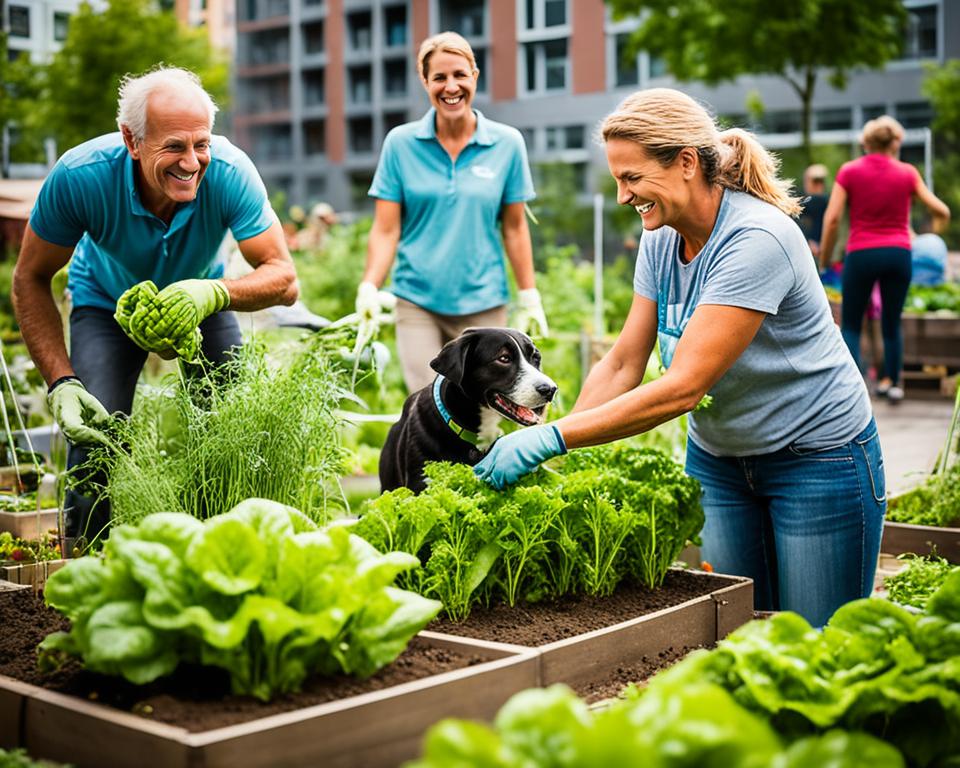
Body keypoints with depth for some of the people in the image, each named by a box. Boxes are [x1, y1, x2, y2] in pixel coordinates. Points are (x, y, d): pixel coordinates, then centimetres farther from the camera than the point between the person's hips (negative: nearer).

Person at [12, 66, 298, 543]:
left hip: (202, 299, 1)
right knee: (94, 433, -20)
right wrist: (61, 382, -32)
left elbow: (283, 278, -32)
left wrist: (213, 294, -53)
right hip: (107, 303, -1)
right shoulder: (79, 177, -34)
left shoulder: (230, 173, -34)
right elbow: (30, 280, -21)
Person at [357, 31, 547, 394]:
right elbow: (386, 230, -2)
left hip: (483, 305, 1)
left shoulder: (507, 143, 1)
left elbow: (514, 228, 6)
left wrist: (529, 298, 4)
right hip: (417, 301, 0)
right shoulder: (400, 143, 0)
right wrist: (369, 288, -15)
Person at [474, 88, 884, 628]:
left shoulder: (757, 239, -27)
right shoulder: (660, 240, -3)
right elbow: (622, 365, -3)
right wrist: (537, 448, -15)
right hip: (717, 457, 7)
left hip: (817, 458, -6)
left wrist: (554, 438, -33)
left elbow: (683, 387, -32)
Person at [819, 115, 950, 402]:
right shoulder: (907, 172, 3)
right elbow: (942, 212, 3)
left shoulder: (849, 171, -1)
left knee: (850, 324, 9)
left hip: (861, 253, -1)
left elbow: (832, 219, -6)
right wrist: (939, 219, 27)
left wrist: (824, 259, 4)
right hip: (899, 253, 1)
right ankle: (891, 381, 19)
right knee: (892, 323, 16)